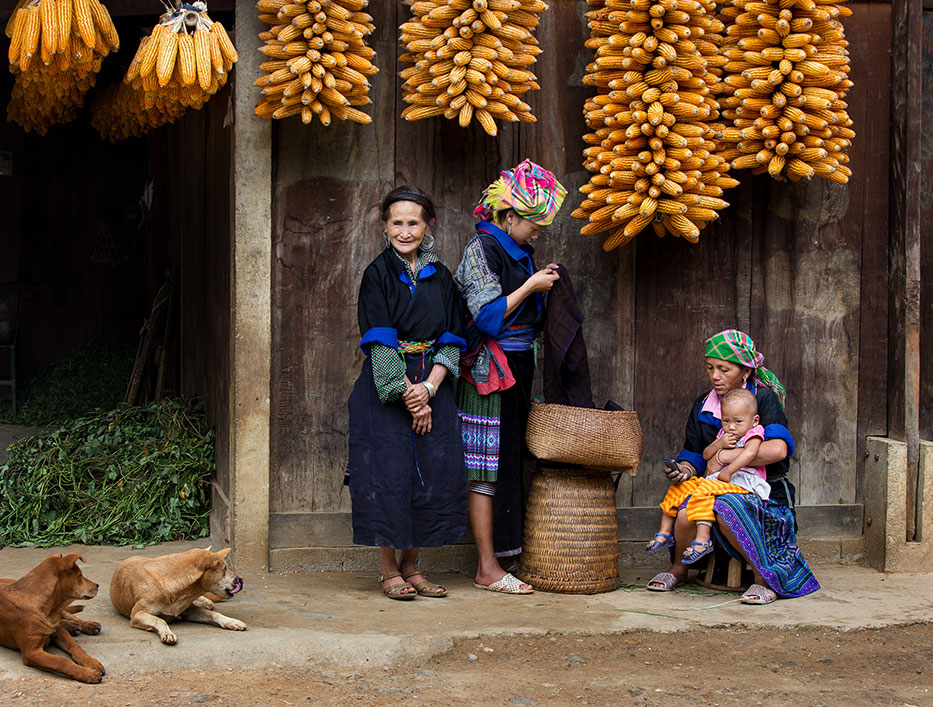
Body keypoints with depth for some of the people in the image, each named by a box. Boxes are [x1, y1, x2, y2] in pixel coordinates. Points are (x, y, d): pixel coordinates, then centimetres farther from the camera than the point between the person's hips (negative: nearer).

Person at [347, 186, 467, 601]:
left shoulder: (440, 277, 8)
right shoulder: (378, 275, -3)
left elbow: (451, 341, 4)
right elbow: (380, 343, -9)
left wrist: (428, 389, -11)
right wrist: (407, 395, -14)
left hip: (432, 388, 4)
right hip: (385, 391, -4)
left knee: (432, 474, 2)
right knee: (388, 475, -4)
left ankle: (410, 565, 15)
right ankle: (389, 570, 8)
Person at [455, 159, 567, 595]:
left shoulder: (521, 251, 16)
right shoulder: (482, 248, -10)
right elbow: (488, 316, -17)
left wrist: (543, 288, 9)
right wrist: (532, 286, -13)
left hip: (518, 370, 9)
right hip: (490, 373, -9)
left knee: (509, 459, 9)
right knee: (488, 465, -5)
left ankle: (502, 552, 16)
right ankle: (488, 569, -1)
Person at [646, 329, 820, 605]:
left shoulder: (764, 398, -5)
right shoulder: (703, 406, 11)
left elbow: (778, 449, -22)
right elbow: (693, 456, 11)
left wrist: (724, 456, -18)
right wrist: (685, 470, -14)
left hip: (765, 495, -4)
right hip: (717, 489, 4)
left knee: (726, 508, -38)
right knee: (686, 514, -29)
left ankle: (765, 576, -17)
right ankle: (678, 568, 1)